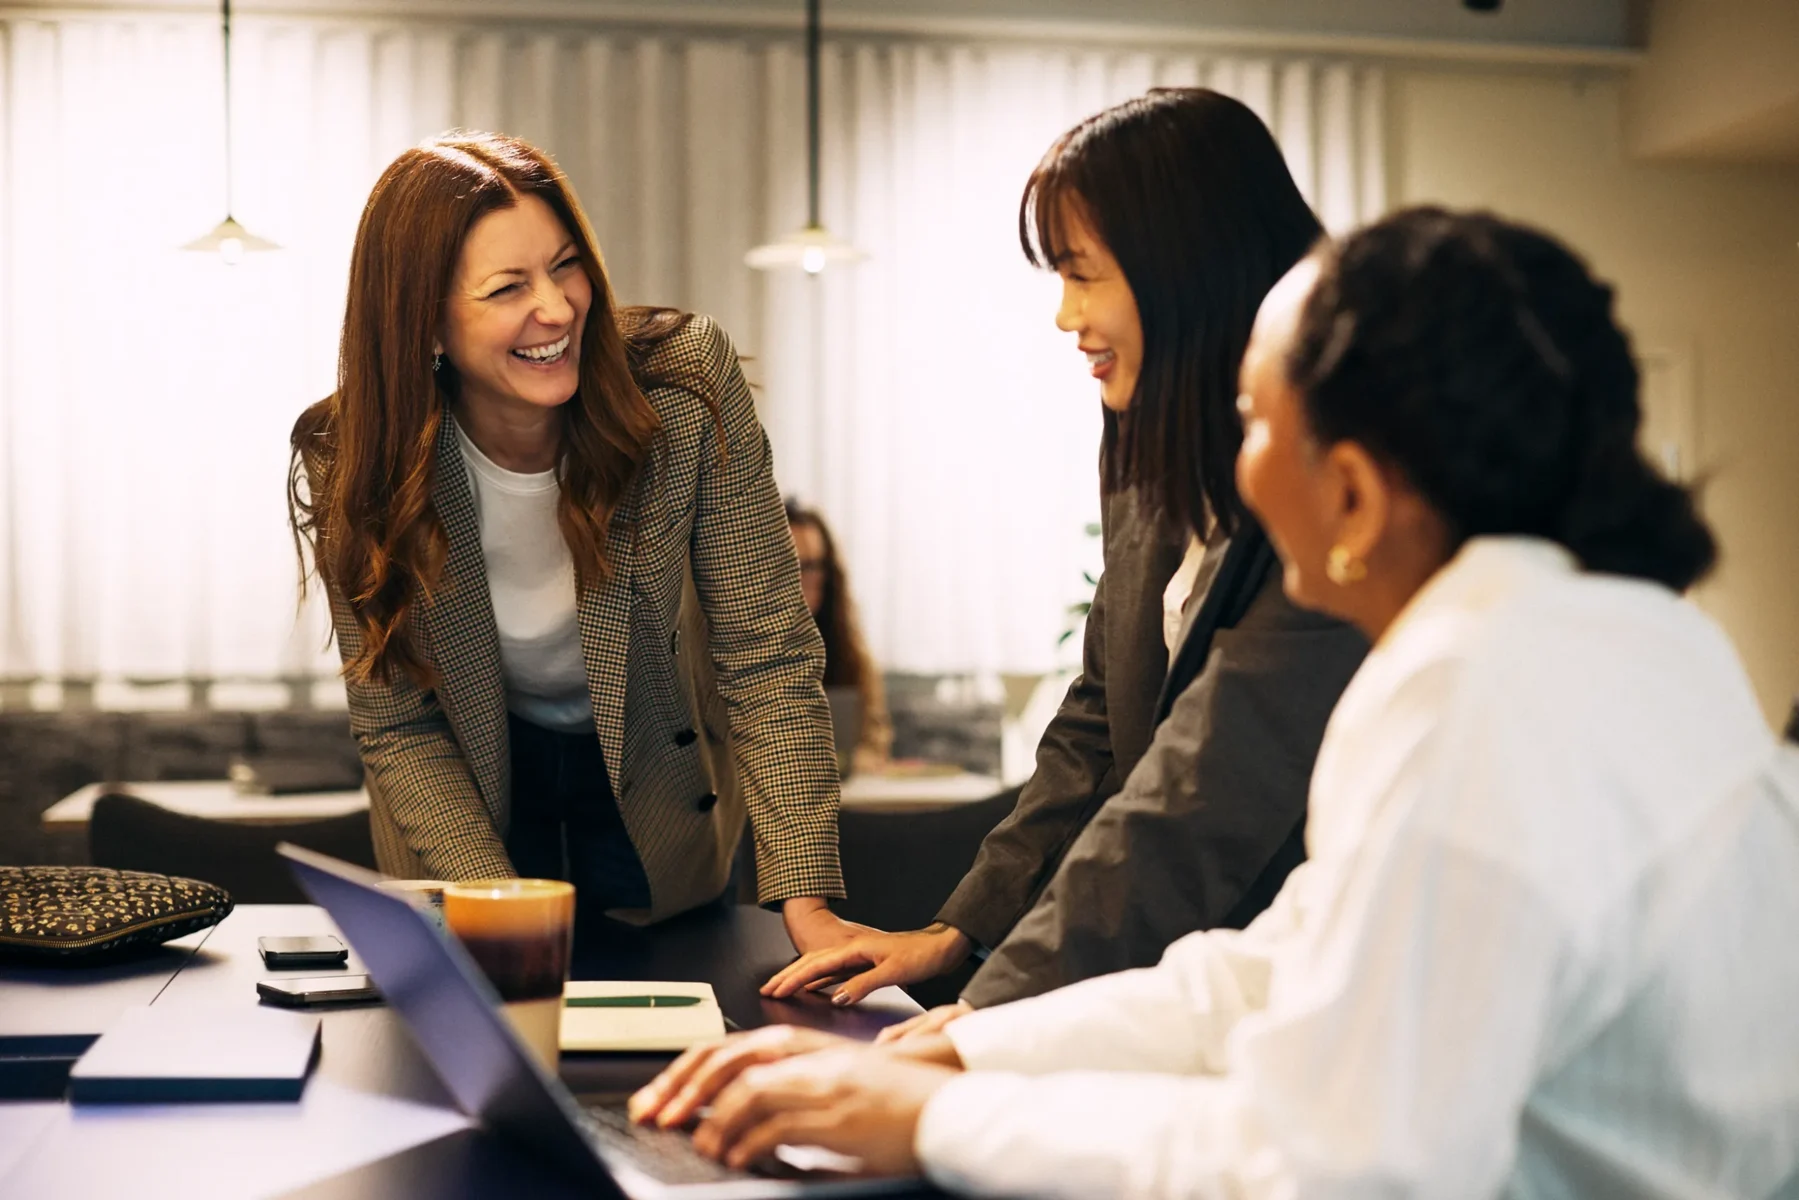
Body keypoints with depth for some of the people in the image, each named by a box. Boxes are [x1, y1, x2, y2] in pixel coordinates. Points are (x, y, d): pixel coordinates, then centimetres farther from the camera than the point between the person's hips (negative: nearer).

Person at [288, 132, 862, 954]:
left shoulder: (688, 385, -27)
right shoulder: (349, 462, -24)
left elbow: (766, 655, -24)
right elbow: (397, 728, -15)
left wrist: (805, 899, -31)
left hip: (656, 796, 0)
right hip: (470, 796, 0)